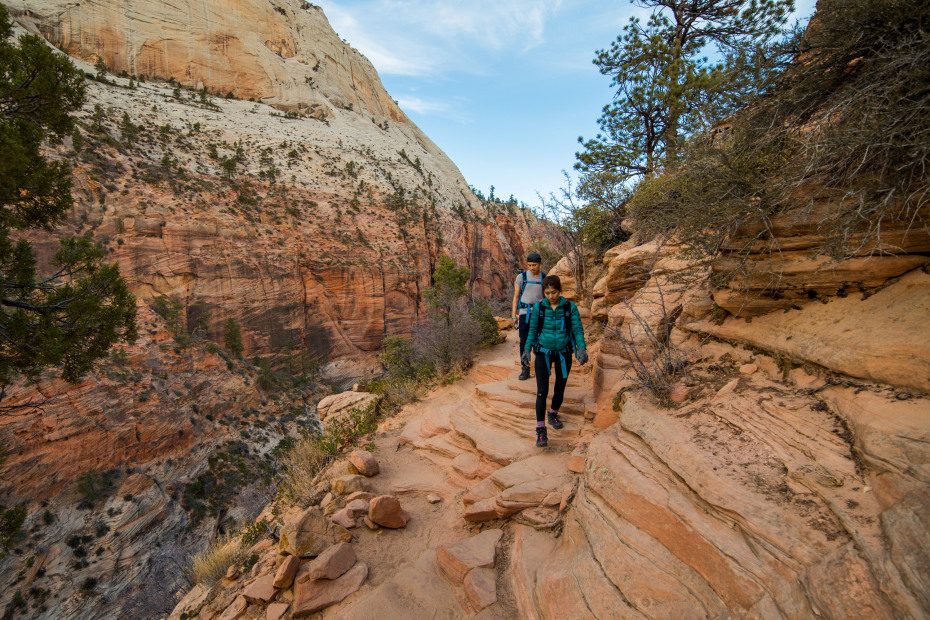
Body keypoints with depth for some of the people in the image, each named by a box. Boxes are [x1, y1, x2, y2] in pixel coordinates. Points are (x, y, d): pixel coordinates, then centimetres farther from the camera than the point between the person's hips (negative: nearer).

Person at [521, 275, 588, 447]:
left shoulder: (570, 307, -7)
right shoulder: (538, 308, -6)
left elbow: (578, 329, -4)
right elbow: (533, 330, 3)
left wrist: (582, 349, -17)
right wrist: (527, 350, -4)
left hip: (563, 353, 2)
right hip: (543, 353, -1)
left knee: (560, 388, 15)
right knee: (542, 391, -9)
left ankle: (553, 414, 42)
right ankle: (541, 430, -3)